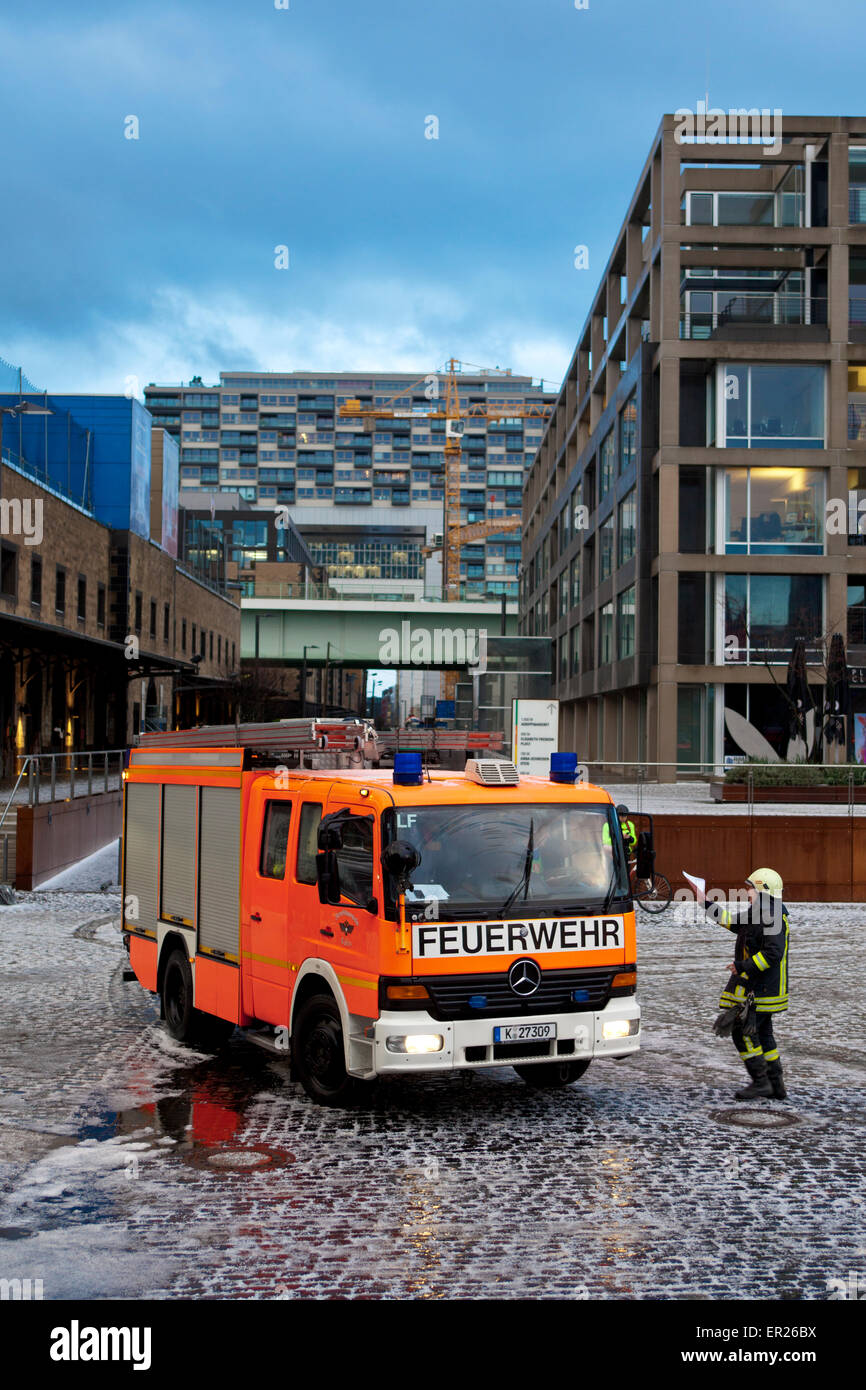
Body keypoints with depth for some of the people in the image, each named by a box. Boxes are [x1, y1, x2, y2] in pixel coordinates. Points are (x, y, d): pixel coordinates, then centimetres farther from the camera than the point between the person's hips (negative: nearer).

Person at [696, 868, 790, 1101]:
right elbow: (733, 920, 27)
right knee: (762, 1034, 14)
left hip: (760, 990, -10)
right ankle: (776, 1085, 19)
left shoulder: (772, 917, -19)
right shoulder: (758, 913, 14)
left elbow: (773, 953, -26)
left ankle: (761, 1081, -3)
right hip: (757, 987, 10)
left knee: (743, 1032, -7)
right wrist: (705, 903, 25)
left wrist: (743, 967, -20)